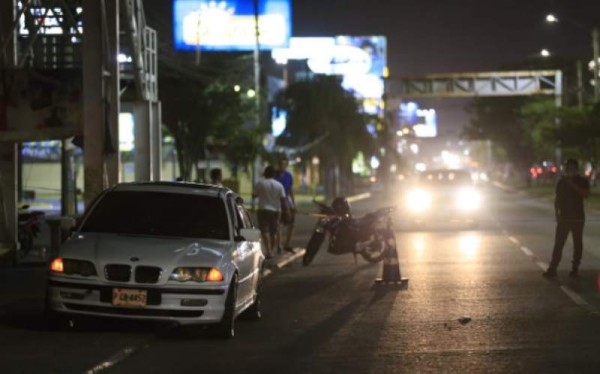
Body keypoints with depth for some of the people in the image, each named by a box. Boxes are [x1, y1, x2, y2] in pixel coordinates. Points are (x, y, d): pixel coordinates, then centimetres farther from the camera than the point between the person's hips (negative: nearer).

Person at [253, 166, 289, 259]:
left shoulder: (260, 183, -6)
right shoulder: (279, 185, 1)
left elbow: (254, 195, 2)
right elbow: (283, 200, -1)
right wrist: (285, 211, 4)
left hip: (263, 210, -3)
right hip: (276, 210, 3)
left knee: (265, 231, -7)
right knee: (273, 232, 12)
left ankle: (268, 251, -22)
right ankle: (271, 251, 18)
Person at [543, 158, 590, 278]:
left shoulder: (582, 181, 1)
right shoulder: (562, 182, 10)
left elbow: (586, 194, -17)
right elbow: (557, 199, 14)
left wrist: (573, 185, -23)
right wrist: (557, 213, 5)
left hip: (578, 217, -2)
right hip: (564, 217, 2)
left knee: (577, 243, 3)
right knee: (558, 243, -4)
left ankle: (575, 268, 10)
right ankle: (552, 269, -7)